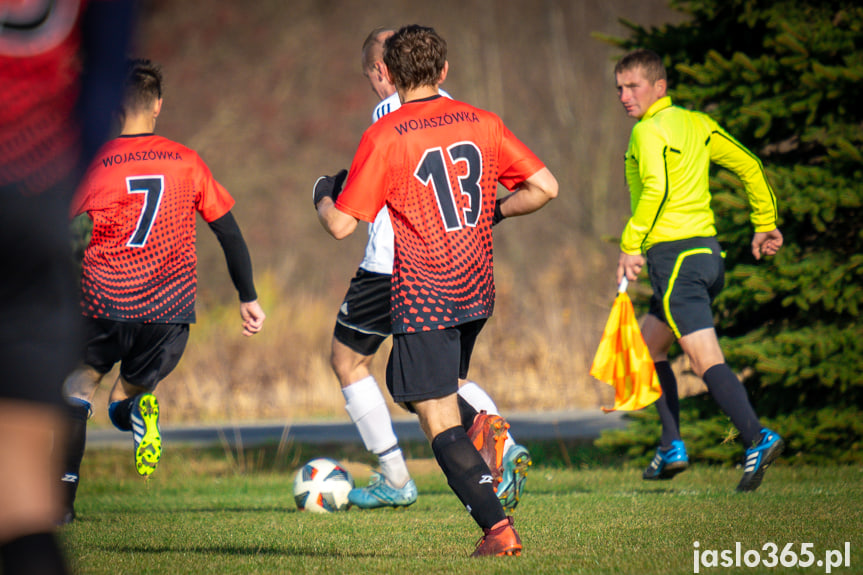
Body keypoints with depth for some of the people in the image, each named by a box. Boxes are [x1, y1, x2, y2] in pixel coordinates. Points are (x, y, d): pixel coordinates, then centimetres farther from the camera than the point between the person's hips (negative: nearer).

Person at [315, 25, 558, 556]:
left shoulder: (384, 138, -10)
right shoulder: (482, 123, 4)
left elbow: (342, 226, -10)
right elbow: (545, 187, 3)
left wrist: (322, 196, 12)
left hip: (423, 296, -6)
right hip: (477, 290, 6)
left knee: (440, 420, -3)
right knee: (411, 386, 26)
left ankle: (498, 527, -12)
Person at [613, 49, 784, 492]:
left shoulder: (649, 130, -8)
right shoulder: (697, 124, 17)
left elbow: (656, 188, -24)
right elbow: (750, 166, 17)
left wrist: (630, 245, -18)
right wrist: (765, 224, 21)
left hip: (674, 254, -9)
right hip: (707, 251, 9)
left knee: (706, 359, -16)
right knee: (647, 347, 21)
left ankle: (758, 438, -30)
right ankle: (671, 448, 18)